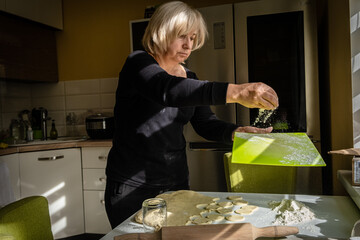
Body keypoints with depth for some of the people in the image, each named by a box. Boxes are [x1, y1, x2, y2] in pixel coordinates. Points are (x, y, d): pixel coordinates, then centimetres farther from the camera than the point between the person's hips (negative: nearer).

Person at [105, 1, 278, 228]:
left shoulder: (189, 78, 9)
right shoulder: (138, 63, -10)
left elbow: (206, 124, 3)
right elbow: (167, 90, -32)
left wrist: (236, 131, -19)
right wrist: (235, 92, -42)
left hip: (176, 182, 6)